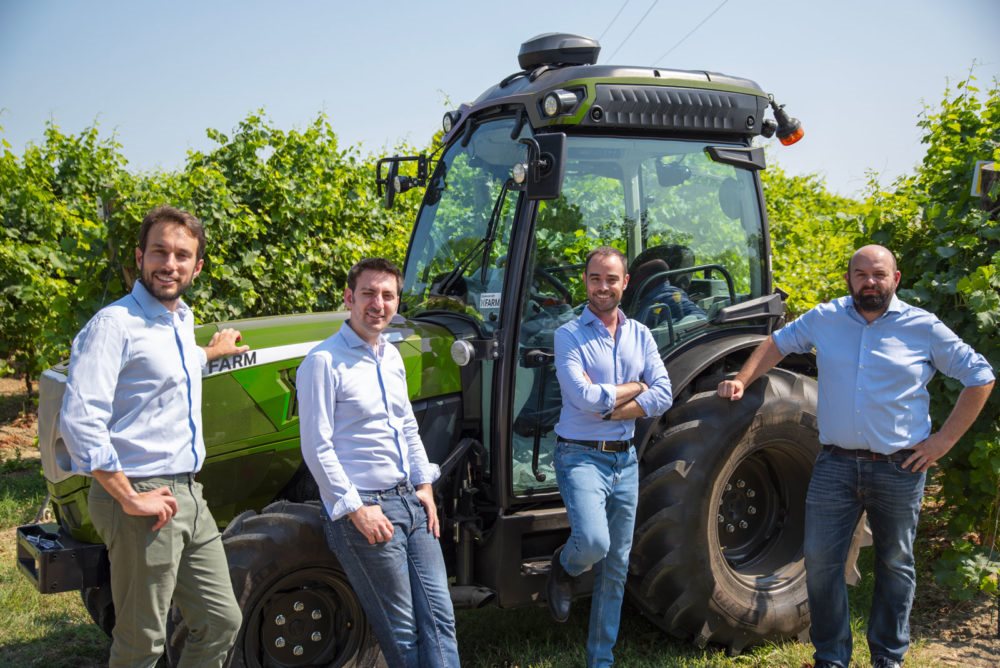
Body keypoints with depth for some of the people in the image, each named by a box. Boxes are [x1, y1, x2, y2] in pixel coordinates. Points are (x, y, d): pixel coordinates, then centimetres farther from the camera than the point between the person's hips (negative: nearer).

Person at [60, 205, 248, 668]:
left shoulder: (181, 321, 13)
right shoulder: (115, 324, -14)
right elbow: (79, 421, -23)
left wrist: (211, 352, 40)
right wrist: (130, 499, -22)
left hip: (187, 496, 8)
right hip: (143, 499, -8)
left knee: (222, 623, 14)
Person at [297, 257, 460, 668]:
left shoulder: (391, 356, 13)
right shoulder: (324, 362, -11)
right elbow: (317, 448, -14)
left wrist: (424, 485, 11)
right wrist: (356, 509, -16)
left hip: (409, 500, 8)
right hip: (364, 509, -7)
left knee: (439, 618, 5)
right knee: (403, 632, 0)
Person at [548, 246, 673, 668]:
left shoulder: (640, 335, 7)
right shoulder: (569, 336, -7)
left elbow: (663, 396, -4)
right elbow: (584, 397, -20)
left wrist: (608, 408, -14)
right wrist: (634, 387, -7)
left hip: (625, 459, 5)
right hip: (581, 456, -5)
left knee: (615, 567, 10)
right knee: (593, 541, -28)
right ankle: (564, 568, 9)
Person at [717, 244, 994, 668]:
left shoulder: (923, 327, -3)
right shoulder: (825, 318, 3)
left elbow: (979, 378, 3)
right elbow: (777, 343, 17)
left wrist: (945, 439, -3)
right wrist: (742, 382, 3)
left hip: (900, 469, -1)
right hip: (836, 463, 1)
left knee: (895, 564, 12)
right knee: (821, 561, -1)